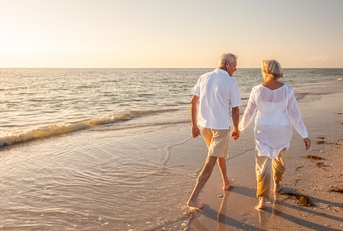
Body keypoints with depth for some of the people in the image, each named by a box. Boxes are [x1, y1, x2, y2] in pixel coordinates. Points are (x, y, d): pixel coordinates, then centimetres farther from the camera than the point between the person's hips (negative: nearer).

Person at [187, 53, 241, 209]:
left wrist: (194, 125, 10)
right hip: (221, 126, -6)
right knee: (210, 162, 0)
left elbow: (193, 102, 4)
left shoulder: (204, 77, 3)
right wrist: (236, 129, 8)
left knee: (220, 153, 28)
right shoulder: (231, 82, -11)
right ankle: (193, 199, 0)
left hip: (204, 125, 6)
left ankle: (226, 182, 46)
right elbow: (235, 110, -8)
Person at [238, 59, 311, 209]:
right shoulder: (287, 90, -14)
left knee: (263, 164, 4)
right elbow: (295, 114, -11)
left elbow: (248, 113, -6)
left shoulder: (257, 90, -15)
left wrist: (240, 128, 10)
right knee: (279, 157, 28)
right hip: (282, 131, 2)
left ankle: (262, 199, -2)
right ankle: (277, 184, 46)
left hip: (263, 131, -2)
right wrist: (305, 135, -3)